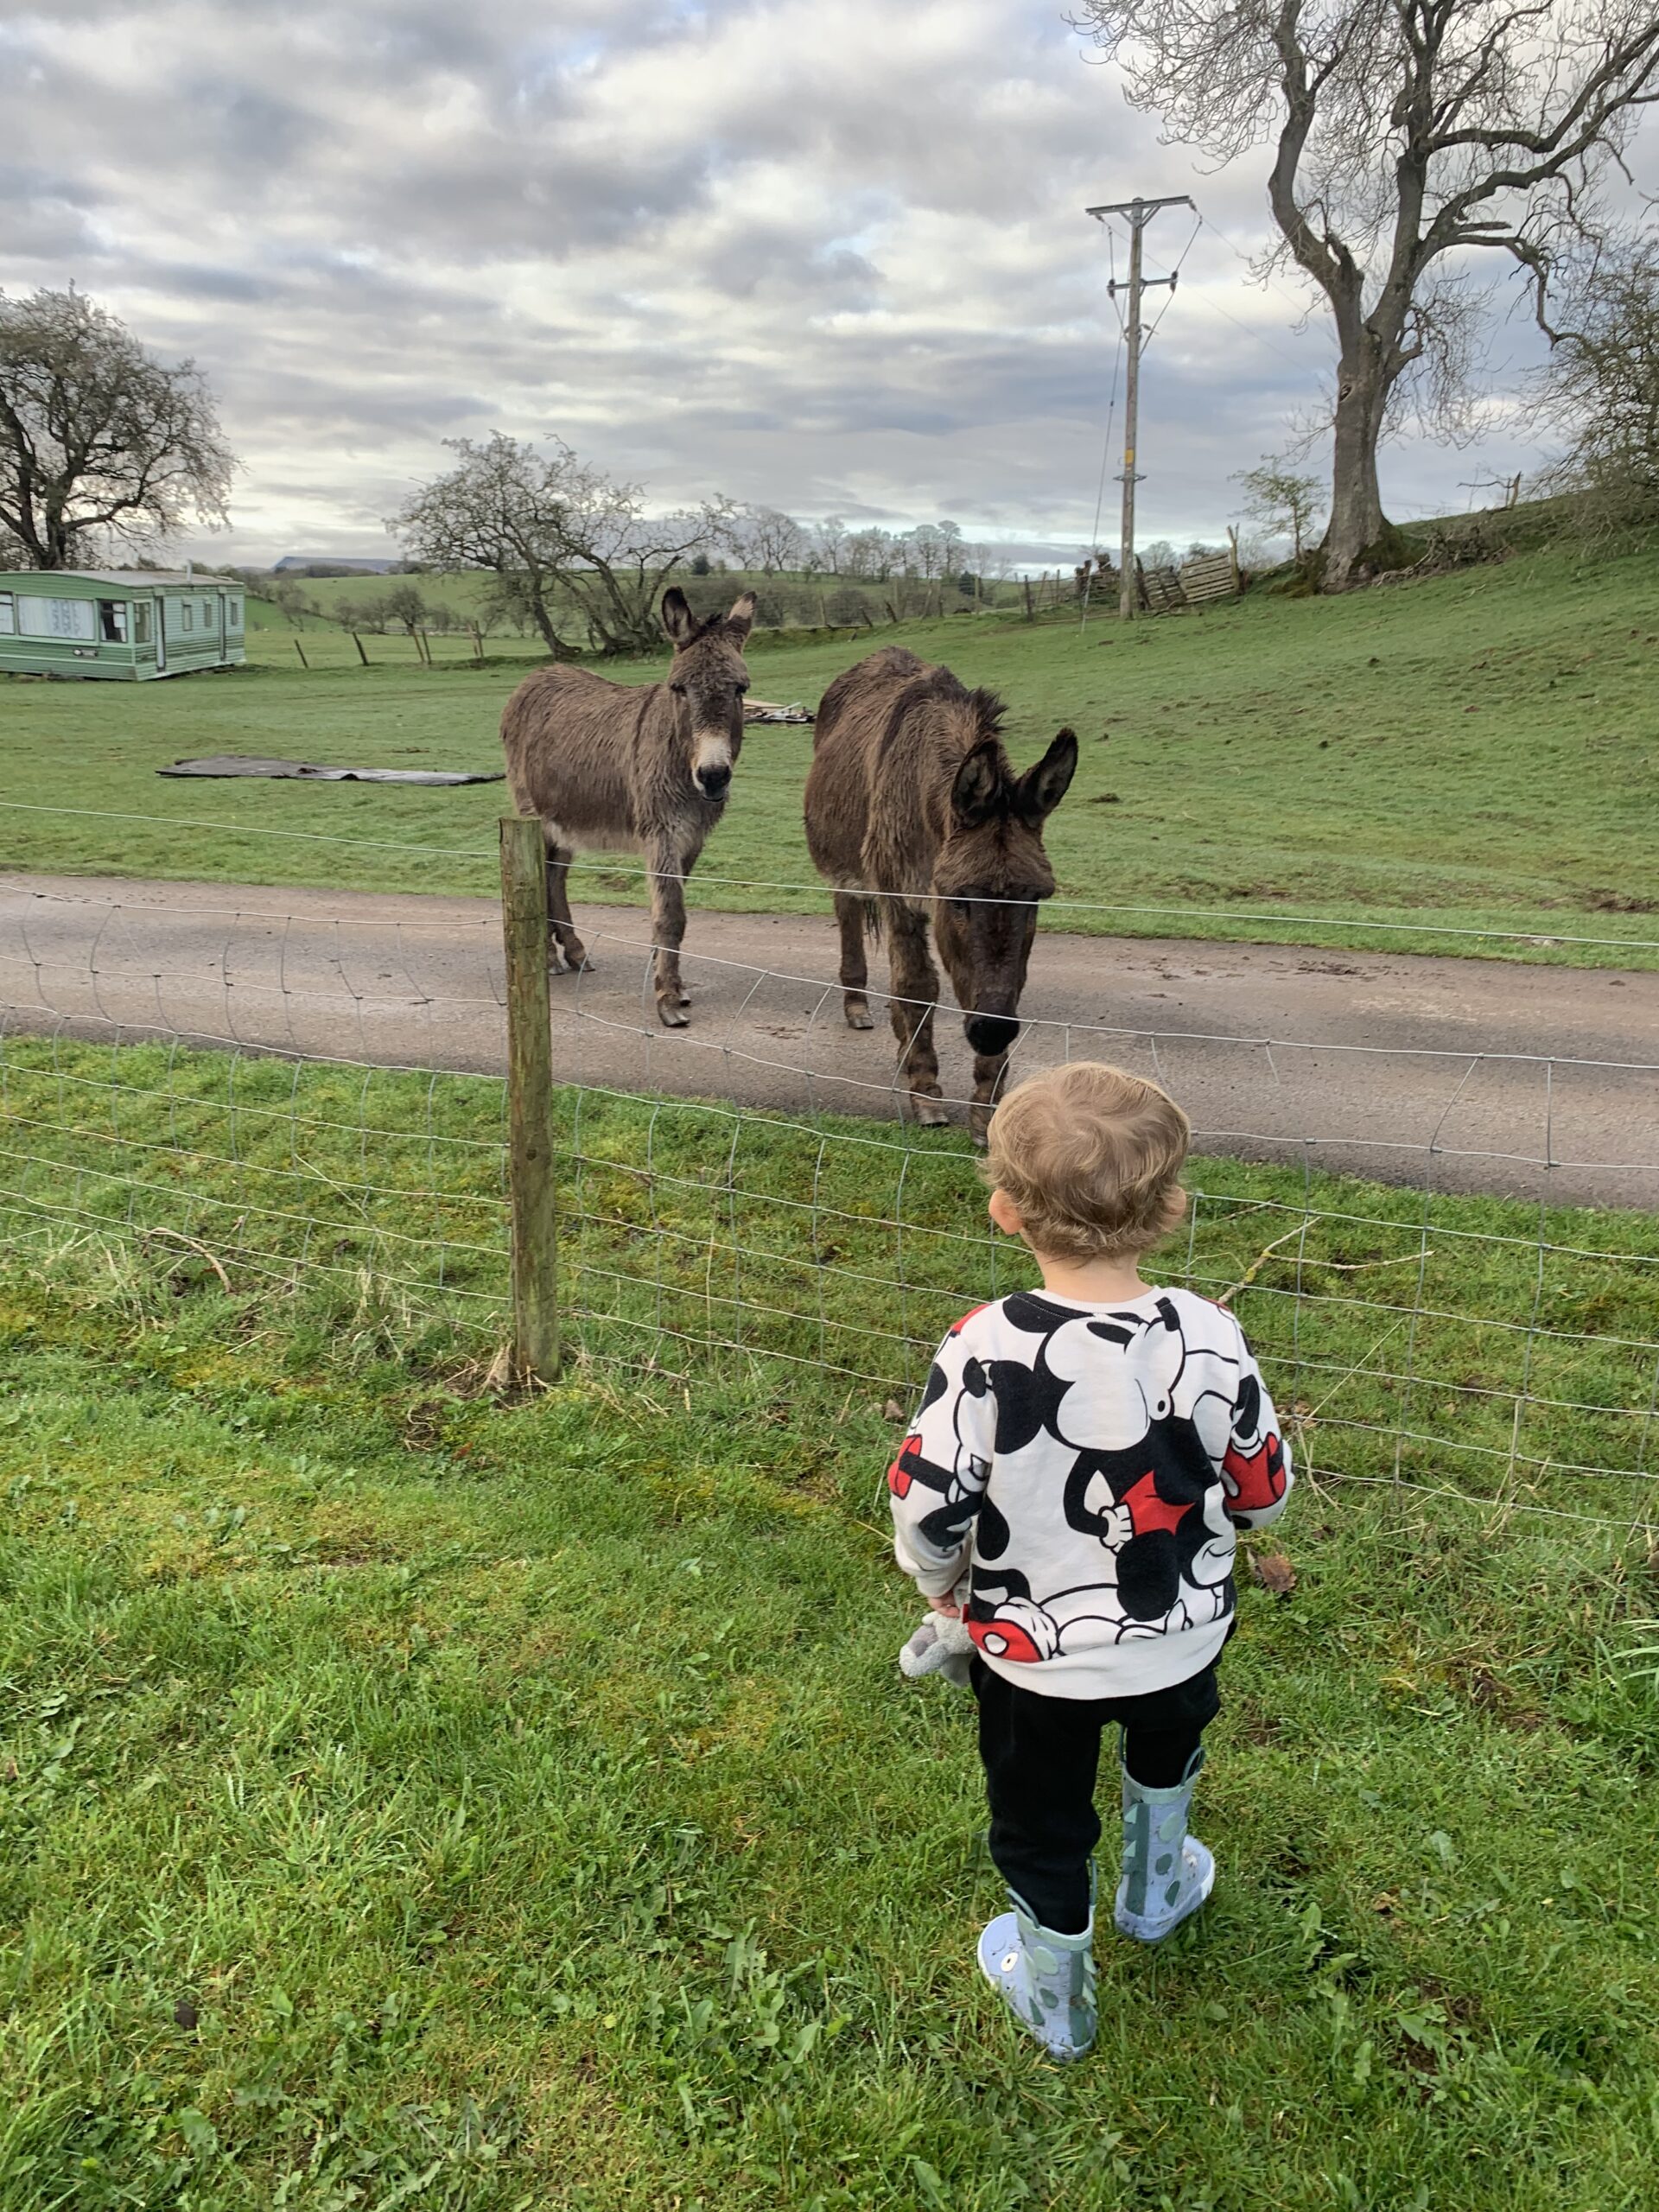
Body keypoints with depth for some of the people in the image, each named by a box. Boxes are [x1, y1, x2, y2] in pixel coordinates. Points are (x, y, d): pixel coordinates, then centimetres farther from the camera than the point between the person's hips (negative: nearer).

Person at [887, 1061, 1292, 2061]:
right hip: (1183, 1640, 2)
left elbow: (926, 1510, -21)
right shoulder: (1212, 1342, -21)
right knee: (1167, 1748, 36)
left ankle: (1056, 2003, 48)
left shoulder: (983, 1351, -28)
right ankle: (1156, 1891, 62)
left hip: (1032, 1653, -2)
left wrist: (943, 1586, 1)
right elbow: (1264, 1495, -8)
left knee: (1041, 1824, 24)